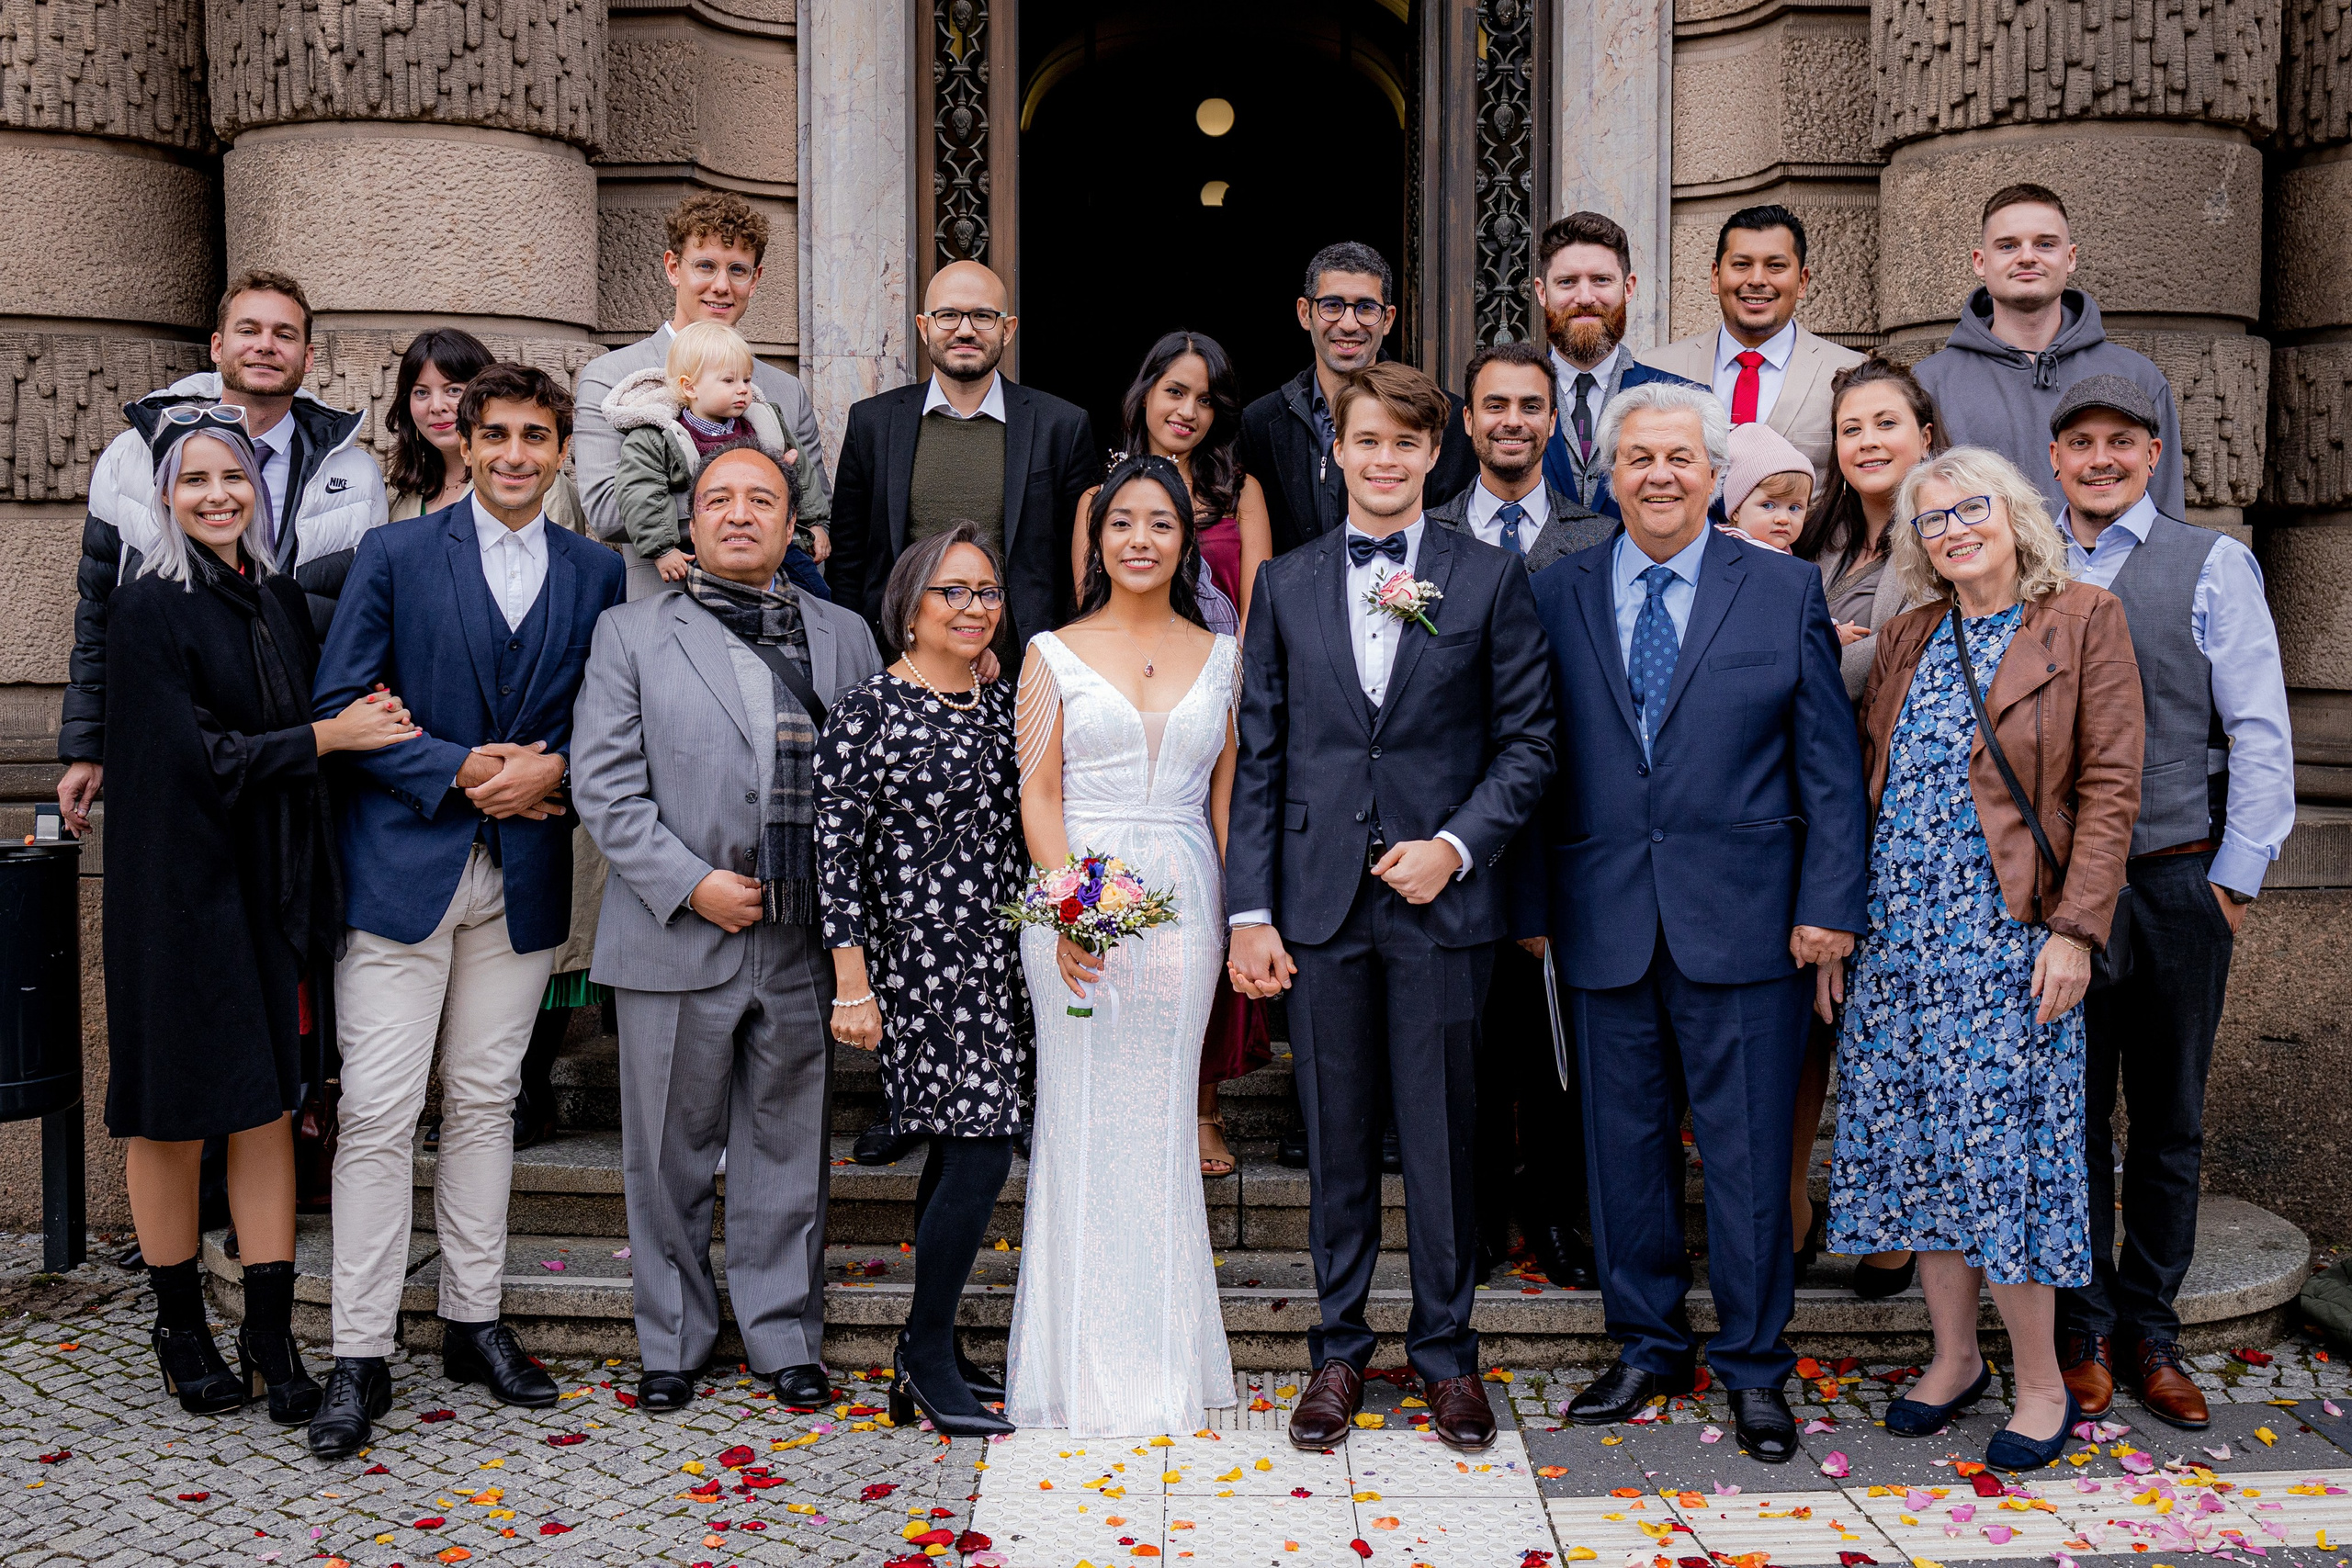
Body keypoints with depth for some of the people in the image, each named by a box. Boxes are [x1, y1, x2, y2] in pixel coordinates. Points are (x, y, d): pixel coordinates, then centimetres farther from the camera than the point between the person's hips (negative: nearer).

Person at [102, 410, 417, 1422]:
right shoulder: (148, 612, -8)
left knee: (268, 1109, 6)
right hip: (179, 888, -5)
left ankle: (270, 1334, 14)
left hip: (272, 886, 5)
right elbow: (193, 757, -14)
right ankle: (180, 1328, 22)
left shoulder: (281, 600, 10)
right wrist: (328, 735, -14)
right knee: (173, 1115, 7)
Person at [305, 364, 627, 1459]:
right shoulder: (394, 555, 1)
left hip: (524, 875, 3)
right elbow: (339, 705, -3)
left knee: (486, 1103, 11)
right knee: (377, 1112, -3)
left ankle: (473, 1322, 23)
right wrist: (461, 770, -13)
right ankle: (359, 1357, 6)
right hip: (402, 865, -2)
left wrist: (552, 769, -12)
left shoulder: (597, 574, 8)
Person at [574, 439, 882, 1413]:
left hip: (803, 946, 2)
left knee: (787, 1151, 11)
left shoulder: (844, 639, 11)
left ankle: (785, 1340, 25)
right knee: (669, 1157, 9)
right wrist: (691, 885, -13)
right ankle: (672, 1342, 25)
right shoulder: (631, 636, 4)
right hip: (675, 944, -1)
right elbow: (604, 785, -4)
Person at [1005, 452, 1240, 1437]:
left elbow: (1227, 796, 10)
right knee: (1083, 1120, 1)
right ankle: (1084, 1364, 11)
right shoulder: (1055, 654, 4)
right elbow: (1038, 795, -1)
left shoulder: (1217, 656, 10)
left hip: (1182, 904, 2)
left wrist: (1236, 915, 1)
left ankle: (1162, 1359, 18)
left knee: (1162, 1120, 8)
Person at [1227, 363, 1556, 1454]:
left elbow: (1528, 741, 2)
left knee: (1442, 1136, 6)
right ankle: (1339, 1351, 23)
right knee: (1335, 1138, 9)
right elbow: (1258, 759, 6)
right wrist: (1251, 910, 0)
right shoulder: (1286, 585, 8)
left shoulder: (1489, 580, 3)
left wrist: (1455, 844, -12)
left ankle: (1445, 1349, 23)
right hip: (1320, 903, 2)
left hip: (1441, 900, -1)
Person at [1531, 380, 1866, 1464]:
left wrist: (1828, 905, -5)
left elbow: (1829, 765, 1)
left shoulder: (1786, 591, 3)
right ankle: (1648, 1346, 28)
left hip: (1742, 920, -2)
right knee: (1624, 1142, 11)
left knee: (1748, 1151, 5)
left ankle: (1752, 1367, 21)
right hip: (1604, 923, 2)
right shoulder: (1555, 598, 6)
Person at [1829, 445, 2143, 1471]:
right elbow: (1870, 785, 12)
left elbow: (2109, 786, -6)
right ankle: (1953, 1357, 22)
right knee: (1918, 1145, 8)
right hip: (1896, 928, 5)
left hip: (2009, 930, -5)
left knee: (2003, 1148, -3)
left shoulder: (2084, 620, -1)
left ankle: (2040, 1383, 12)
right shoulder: (1906, 636, 13)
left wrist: (2077, 929, -13)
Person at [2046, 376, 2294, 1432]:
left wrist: (2235, 878, -3)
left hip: (2180, 880, -1)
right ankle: (2086, 1332, 18)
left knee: (2169, 1119, 8)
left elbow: (2260, 733, 2)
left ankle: (2151, 1333, 20)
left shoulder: (2213, 565, 4)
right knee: (2070, 1112, 6)